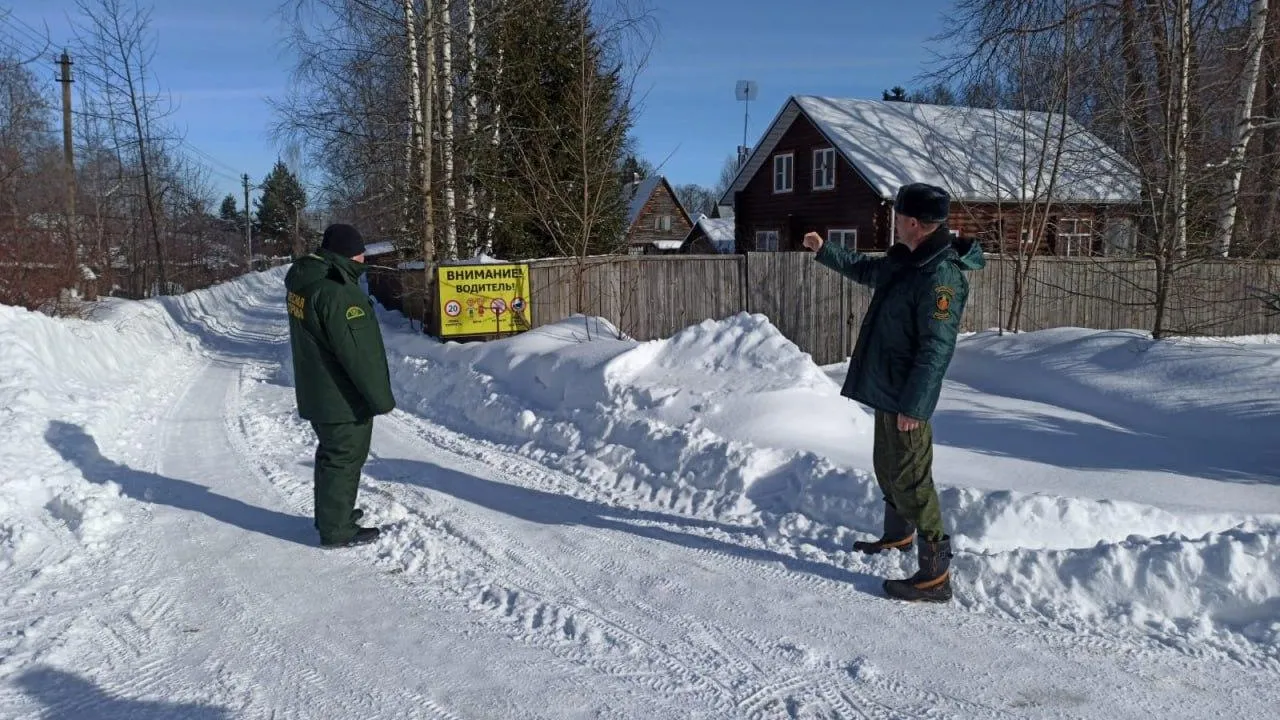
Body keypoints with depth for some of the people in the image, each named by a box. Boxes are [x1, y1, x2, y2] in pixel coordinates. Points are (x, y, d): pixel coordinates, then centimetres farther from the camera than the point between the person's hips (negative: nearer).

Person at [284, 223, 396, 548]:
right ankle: (337, 530, 10)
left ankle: (331, 513, 37)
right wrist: (381, 398, -18)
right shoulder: (336, 292, -27)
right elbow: (358, 353, -25)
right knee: (344, 458, 1)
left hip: (317, 393, 10)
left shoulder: (303, 281, 5)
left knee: (332, 453, 22)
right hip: (344, 398, -10)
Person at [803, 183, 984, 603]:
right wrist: (823, 251, 34)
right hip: (886, 391, 10)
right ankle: (898, 536, 45)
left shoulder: (942, 275, -23)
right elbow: (865, 270, 31)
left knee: (910, 480, -6)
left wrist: (912, 406, -27)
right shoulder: (906, 260, 9)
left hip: (906, 400, -10)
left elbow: (936, 348, -26)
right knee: (887, 468, 24)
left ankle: (935, 576, 1)